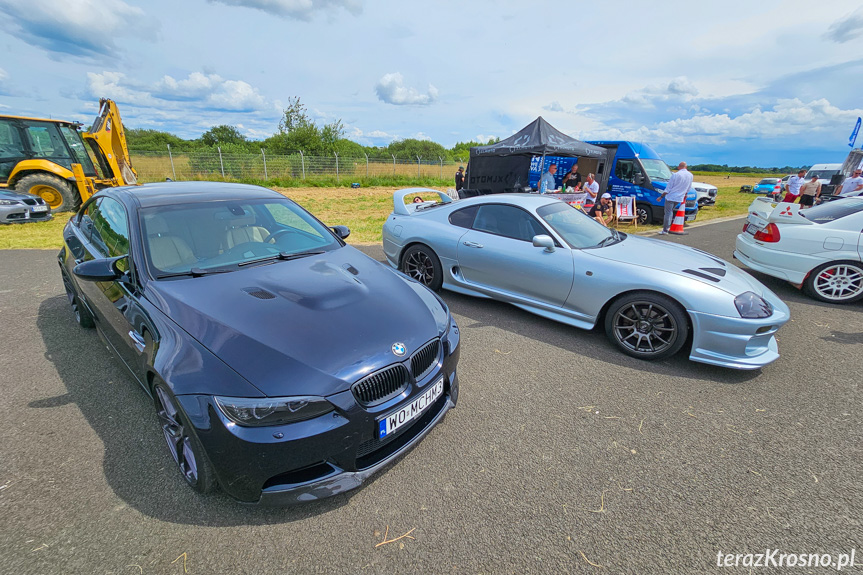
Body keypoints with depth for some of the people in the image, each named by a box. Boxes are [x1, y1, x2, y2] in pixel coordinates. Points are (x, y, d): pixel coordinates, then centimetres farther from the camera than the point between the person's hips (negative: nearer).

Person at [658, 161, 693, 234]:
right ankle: (667, 227, 21)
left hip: (671, 197, -6)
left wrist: (661, 196, -3)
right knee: (671, 212, 20)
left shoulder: (676, 175, -12)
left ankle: (665, 230, -4)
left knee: (668, 213, -4)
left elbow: (668, 188, -10)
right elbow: (688, 188, 16)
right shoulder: (690, 175, 6)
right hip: (680, 198, 6)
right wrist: (685, 195, 32)